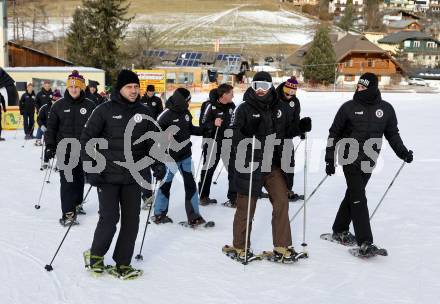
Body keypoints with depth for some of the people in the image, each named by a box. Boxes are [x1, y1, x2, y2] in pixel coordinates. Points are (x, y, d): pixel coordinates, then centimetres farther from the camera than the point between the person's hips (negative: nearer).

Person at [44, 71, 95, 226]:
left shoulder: (90, 105, 1)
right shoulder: (59, 105, 1)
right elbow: (51, 127, 5)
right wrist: (49, 146, -1)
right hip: (65, 150, -1)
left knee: (80, 178, 12)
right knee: (67, 181, -7)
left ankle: (76, 204, 31)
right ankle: (68, 213, -7)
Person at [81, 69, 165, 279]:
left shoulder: (144, 113, 7)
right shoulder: (105, 111, -5)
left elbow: (152, 142, 13)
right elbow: (87, 139, -3)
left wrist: (157, 164, -2)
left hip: (133, 177, 4)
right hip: (108, 176, -4)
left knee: (131, 221, 4)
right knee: (109, 219, -7)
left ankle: (122, 265, 17)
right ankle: (96, 255, 20)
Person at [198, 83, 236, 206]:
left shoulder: (232, 106, 3)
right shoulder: (212, 106, -15)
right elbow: (203, 124, -17)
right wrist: (213, 124, -33)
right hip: (213, 143, -5)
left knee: (233, 169, 4)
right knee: (208, 170, 8)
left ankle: (233, 197, 13)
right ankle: (203, 196, 23)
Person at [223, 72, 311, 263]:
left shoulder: (280, 108, 8)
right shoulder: (245, 109, -6)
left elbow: (287, 131, 19)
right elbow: (235, 134, -13)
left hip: (273, 165, 4)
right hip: (250, 164, -4)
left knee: (281, 202, 0)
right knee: (246, 206, 5)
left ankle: (282, 249, 10)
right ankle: (239, 247, 21)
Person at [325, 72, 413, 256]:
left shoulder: (386, 109, 2)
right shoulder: (349, 108, -5)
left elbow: (392, 133, 13)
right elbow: (334, 134, 2)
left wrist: (402, 151, -2)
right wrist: (330, 159, -1)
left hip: (369, 161, 4)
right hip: (350, 159, -4)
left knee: (353, 195, 14)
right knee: (358, 199, -9)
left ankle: (340, 231, 30)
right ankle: (364, 242, -10)